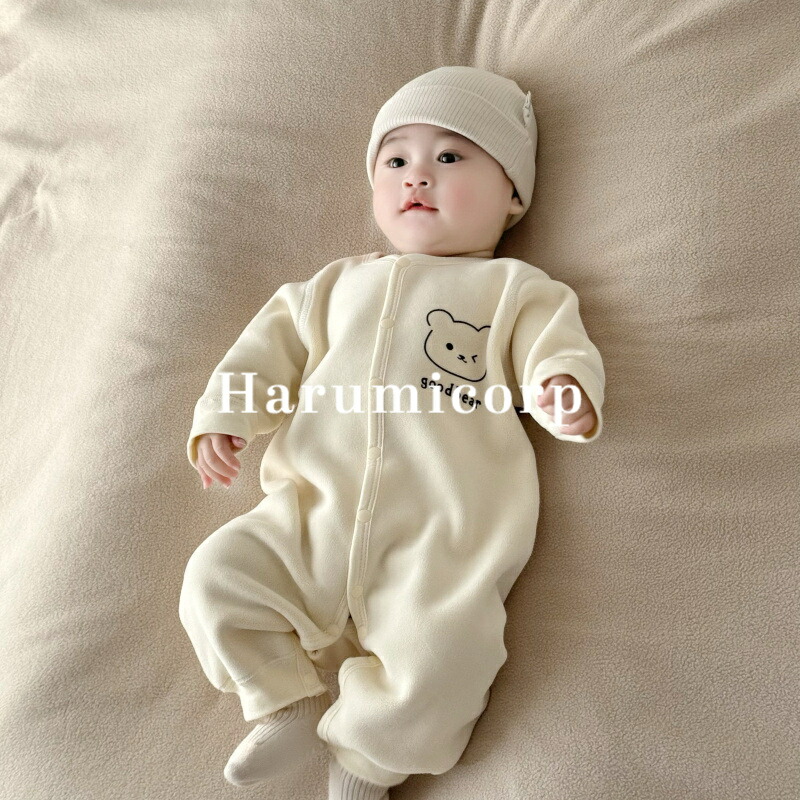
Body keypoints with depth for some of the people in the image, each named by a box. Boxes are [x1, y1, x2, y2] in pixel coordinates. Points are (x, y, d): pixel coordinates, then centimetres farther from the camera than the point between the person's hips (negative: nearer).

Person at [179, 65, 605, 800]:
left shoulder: (517, 289, 12)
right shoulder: (342, 283, 22)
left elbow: (554, 346, 0)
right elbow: (277, 343, 20)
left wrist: (567, 386, -24)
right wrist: (222, 414, 6)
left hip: (441, 541, -3)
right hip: (316, 520, 4)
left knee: (439, 658, -23)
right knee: (216, 577, -7)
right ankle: (288, 706, 15)